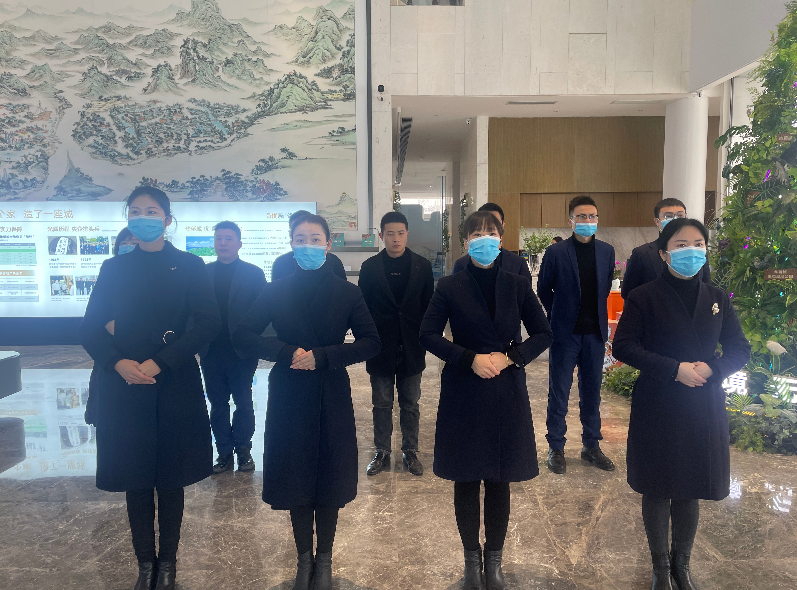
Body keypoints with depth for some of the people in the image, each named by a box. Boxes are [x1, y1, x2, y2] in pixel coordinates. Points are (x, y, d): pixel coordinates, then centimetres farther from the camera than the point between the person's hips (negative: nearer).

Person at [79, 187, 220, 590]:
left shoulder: (189, 266, 1)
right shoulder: (114, 268, 8)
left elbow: (208, 324, -9)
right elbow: (90, 329, 5)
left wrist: (159, 363, -17)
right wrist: (119, 364, -14)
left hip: (176, 388, -2)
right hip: (124, 389, 2)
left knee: (170, 478, 8)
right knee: (135, 480, 8)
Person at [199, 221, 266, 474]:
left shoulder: (253, 273, -1)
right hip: (211, 350, 3)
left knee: (243, 402, 8)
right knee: (217, 403, 10)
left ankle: (243, 451, 20)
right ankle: (224, 452, 20)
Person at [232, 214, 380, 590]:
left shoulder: (347, 293, 0)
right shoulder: (275, 292, 2)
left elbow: (371, 342, -5)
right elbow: (242, 338, -2)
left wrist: (322, 357, -17)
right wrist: (287, 353, -17)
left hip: (332, 400, 0)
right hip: (289, 399, 1)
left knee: (329, 479, 8)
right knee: (296, 480, 9)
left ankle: (324, 559, 28)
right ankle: (304, 559, 29)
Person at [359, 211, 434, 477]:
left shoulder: (422, 266, 1)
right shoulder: (370, 267, -1)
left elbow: (428, 306, 3)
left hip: (411, 348, 1)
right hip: (381, 348, 0)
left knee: (410, 404, 11)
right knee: (382, 404, 10)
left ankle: (410, 452, 25)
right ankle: (382, 453, 23)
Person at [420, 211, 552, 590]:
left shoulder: (517, 286, 3)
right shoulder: (449, 287, -2)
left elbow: (543, 334, 5)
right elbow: (428, 335, -4)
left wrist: (509, 357, -11)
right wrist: (471, 359, -16)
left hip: (506, 395, 1)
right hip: (463, 395, -1)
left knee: (499, 481, 9)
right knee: (466, 481, 8)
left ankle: (494, 559, 28)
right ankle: (472, 558, 27)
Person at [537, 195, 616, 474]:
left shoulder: (606, 251, 5)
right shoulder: (556, 252, -7)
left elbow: (606, 287, 16)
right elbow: (543, 289, 3)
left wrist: (596, 313, 13)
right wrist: (560, 313, 7)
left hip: (595, 333, 4)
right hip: (565, 333, -3)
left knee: (592, 391, 13)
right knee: (559, 392, 4)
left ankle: (591, 446, 26)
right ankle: (556, 448, 16)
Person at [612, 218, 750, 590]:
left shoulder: (717, 299, 6)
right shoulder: (645, 297, -6)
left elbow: (740, 349, 8)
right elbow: (622, 346, -12)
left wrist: (711, 370, -12)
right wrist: (674, 369, -20)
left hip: (703, 409, 3)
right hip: (657, 408, -3)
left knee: (690, 491, 14)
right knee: (657, 490, 8)